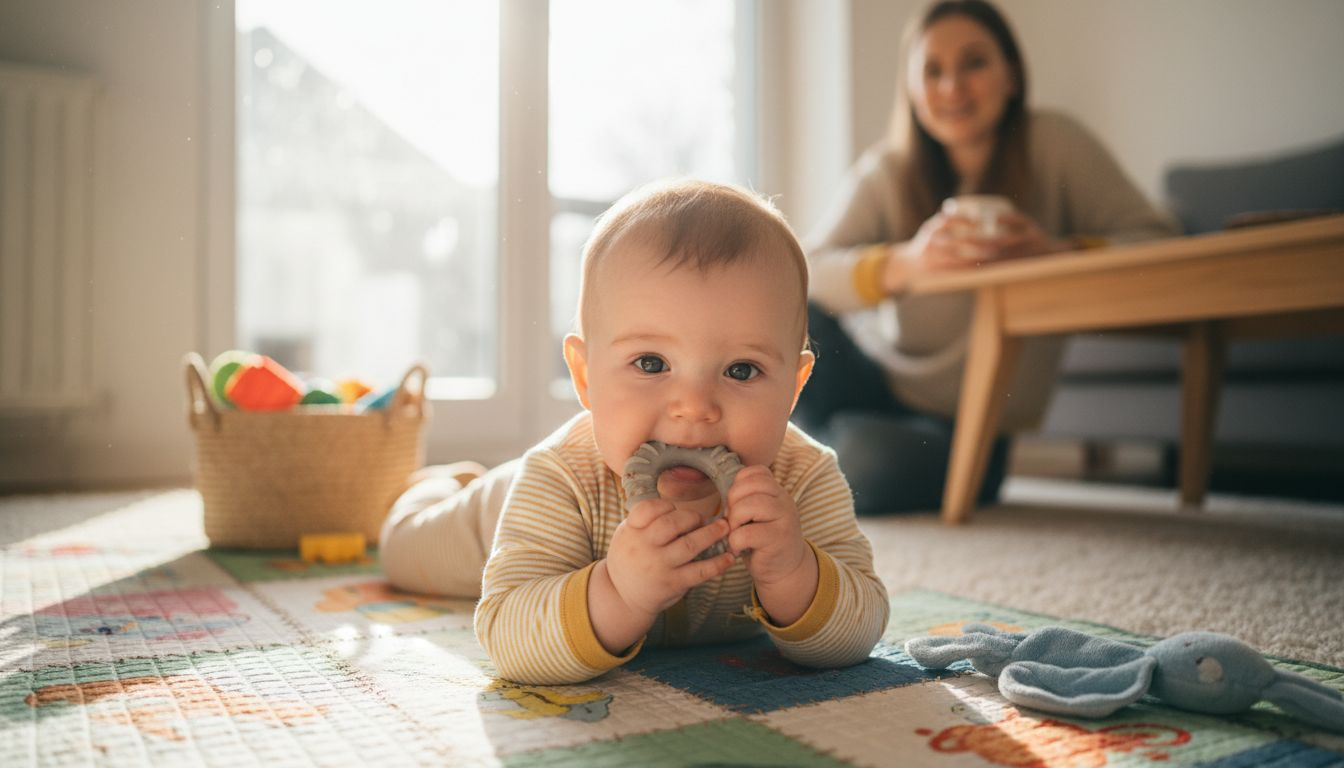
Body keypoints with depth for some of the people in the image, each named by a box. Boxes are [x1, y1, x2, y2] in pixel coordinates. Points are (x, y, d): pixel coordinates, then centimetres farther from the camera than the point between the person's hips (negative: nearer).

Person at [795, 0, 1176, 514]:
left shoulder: (1054, 144, -8)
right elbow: (803, 276, -18)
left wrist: (1059, 251, -34)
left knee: (870, 465, -33)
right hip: (874, 378, 2)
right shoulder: (885, 171, -6)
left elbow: (1155, 243, -14)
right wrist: (905, 261, -36)